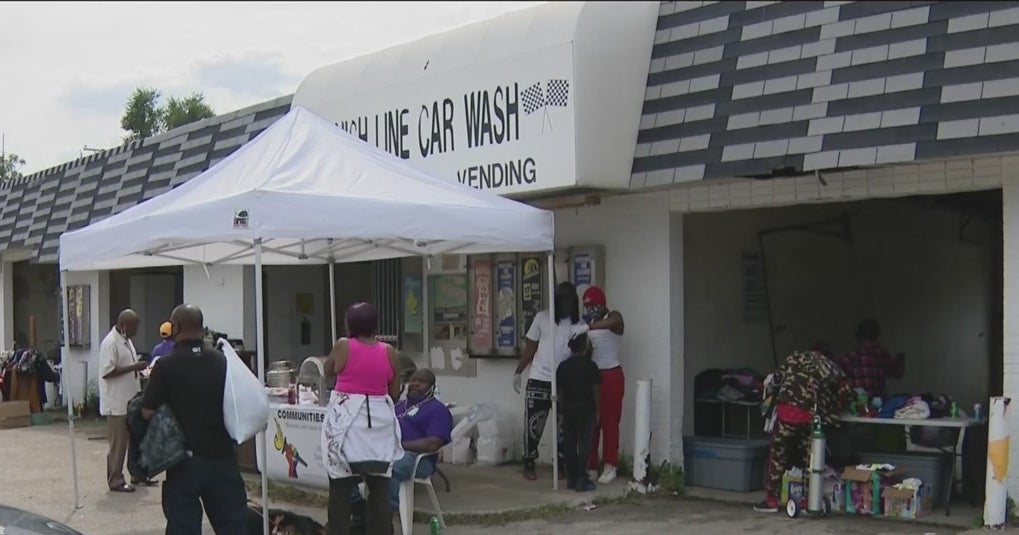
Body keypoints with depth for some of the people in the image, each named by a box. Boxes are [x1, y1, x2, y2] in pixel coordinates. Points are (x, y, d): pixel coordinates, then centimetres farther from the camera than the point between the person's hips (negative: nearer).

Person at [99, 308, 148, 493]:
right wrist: (134, 367, -23)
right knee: (118, 444, -1)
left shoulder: (127, 341, 13)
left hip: (131, 400, 9)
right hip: (117, 403, -9)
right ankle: (115, 481, 8)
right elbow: (107, 372, -24)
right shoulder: (110, 343, -17)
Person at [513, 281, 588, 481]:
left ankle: (560, 465, 19)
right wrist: (518, 372, 8)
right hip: (539, 381, -1)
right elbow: (530, 349, 8)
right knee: (534, 425, 1)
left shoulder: (578, 324, 3)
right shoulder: (542, 318, 1)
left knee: (563, 427, 6)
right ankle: (528, 465, 14)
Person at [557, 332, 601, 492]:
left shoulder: (563, 366, 4)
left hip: (568, 408, 4)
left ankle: (571, 478, 13)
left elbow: (560, 391, 6)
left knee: (569, 443, 8)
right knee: (584, 443, -2)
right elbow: (595, 390, -4)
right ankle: (581, 480, -5)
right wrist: (597, 411, 3)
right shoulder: (590, 366, -7)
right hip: (586, 408, -4)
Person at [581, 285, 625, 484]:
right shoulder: (589, 322, 12)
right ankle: (591, 466, 10)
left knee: (609, 421, -2)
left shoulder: (614, 317, -7)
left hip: (611, 375, -5)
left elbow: (609, 323, -33)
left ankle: (610, 466, 3)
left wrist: (586, 328, -46)